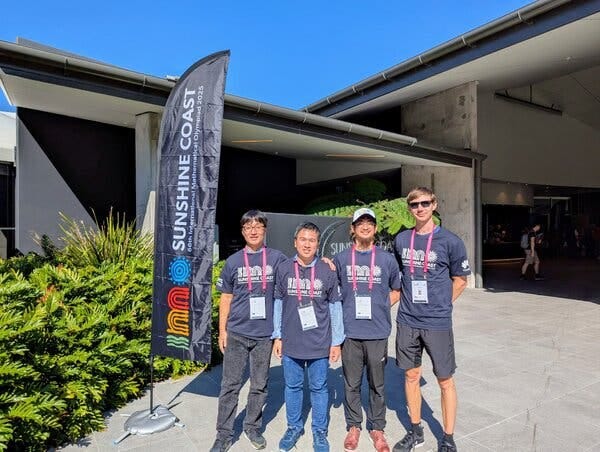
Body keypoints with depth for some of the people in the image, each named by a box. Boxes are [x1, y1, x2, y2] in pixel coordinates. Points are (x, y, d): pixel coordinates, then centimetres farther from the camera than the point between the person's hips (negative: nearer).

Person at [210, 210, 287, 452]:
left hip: (264, 334, 0)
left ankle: (253, 427, 34)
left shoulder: (277, 259, -2)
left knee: (259, 385, 14)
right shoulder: (233, 261, 1)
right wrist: (222, 330, 3)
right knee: (230, 385, 8)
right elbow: (226, 298, 5)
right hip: (236, 332, 0)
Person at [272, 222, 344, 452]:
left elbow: (335, 306, 0)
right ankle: (294, 427, 37)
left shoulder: (327, 271, -6)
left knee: (319, 388, 13)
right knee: (292, 386, 16)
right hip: (291, 343, 1)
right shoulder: (283, 269, -3)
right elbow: (278, 304, 4)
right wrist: (277, 336, 4)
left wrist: (336, 341, 1)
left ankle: (319, 431, 33)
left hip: (320, 344, -1)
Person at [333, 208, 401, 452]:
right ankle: (353, 426, 31)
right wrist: (345, 311, -2)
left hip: (377, 333, 0)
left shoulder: (387, 259, 2)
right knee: (352, 384, 12)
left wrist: (380, 307, 2)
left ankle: (377, 428, 31)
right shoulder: (340, 259, 2)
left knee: (377, 384, 12)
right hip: (350, 332, 0)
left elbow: (397, 291, 13)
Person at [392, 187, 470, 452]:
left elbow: (460, 281, 1)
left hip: (437, 323, -3)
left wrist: (439, 307, 0)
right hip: (407, 321, 4)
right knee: (411, 376, 15)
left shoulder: (450, 241, -8)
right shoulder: (401, 240, 2)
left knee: (445, 381, 9)